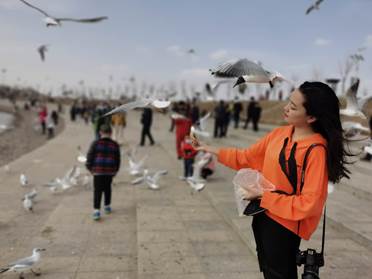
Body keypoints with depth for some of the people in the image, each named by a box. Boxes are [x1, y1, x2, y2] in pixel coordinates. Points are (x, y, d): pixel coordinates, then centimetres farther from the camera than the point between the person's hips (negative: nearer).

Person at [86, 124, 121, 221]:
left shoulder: (96, 143, -7)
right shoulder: (115, 145, 0)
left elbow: (90, 156, -5)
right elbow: (118, 160, 5)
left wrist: (90, 168, 10)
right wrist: (115, 170, 18)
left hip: (98, 171, -2)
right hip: (110, 171, 3)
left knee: (97, 191, 0)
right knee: (107, 188, 21)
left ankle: (96, 211, -9)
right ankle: (107, 207, 31)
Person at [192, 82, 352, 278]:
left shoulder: (316, 150, -23)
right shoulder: (280, 133, -3)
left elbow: (309, 203, -23)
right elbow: (247, 157, 7)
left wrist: (264, 196, -20)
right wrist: (208, 149, 4)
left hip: (284, 225, -7)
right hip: (263, 215, 7)